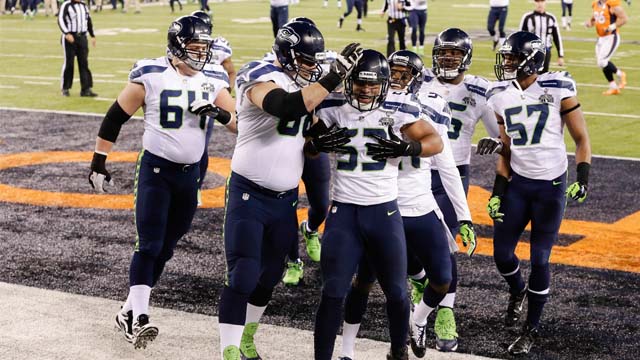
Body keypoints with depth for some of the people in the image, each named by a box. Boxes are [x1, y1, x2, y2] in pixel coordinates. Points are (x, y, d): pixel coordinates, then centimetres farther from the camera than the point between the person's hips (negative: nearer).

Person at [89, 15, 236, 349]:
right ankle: (139, 318, -11)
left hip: (190, 174, 5)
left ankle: (129, 311, 19)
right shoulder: (150, 77, -10)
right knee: (149, 245, -11)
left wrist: (218, 112, -19)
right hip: (155, 170, -5)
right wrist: (99, 162, -1)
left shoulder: (210, 83, 3)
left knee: (165, 249, 9)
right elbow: (115, 118, -3)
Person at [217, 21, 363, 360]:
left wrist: (321, 141, -3)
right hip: (250, 195, -7)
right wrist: (332, 79, -38)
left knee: (270, 274, 16)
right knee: (243, 275, -9)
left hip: (286, 198, 7)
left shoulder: (304, 85, 8)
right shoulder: (261, 78, -16)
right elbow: (287, 107, -37)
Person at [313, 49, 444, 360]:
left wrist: (405, 148, -18)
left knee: (396, 291, 11)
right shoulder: (334, 107, -1)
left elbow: (435, 142, 0)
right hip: (343, 211, 0)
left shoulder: (397, 108, -5)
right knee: (333, 292, -4)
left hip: (384, 211, 0)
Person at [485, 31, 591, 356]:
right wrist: (498, 191, 4)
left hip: (551, 186, -4)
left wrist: (582, 178, -17)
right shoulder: (501, 96, 1)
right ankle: (517, 292, 40)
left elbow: (581, 139, -5)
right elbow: (505, 149, 9)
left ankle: (531, 331, 14)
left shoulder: (558, 90, -13)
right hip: (517, 183, 4)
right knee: (502, 254, 5)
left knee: (539, 260, -1)